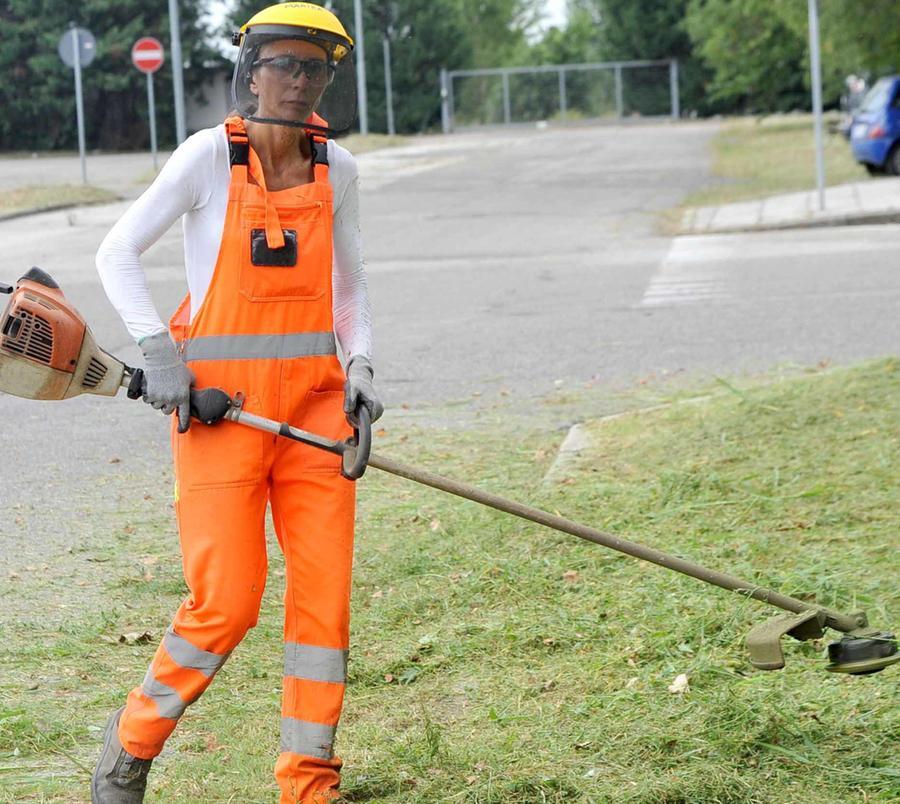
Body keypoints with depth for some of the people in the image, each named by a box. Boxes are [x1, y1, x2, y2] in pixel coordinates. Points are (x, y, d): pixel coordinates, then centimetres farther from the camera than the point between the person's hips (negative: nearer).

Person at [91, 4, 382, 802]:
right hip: (218, 404, -4)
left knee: (325, 592, 0)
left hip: (312, 404, 4)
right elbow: (118, 252, -1)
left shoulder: (335, 168, 7)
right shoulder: (210, 155, -6)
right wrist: (159, 352, -11)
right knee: (226, 603, -7)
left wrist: (359, 364, 3)